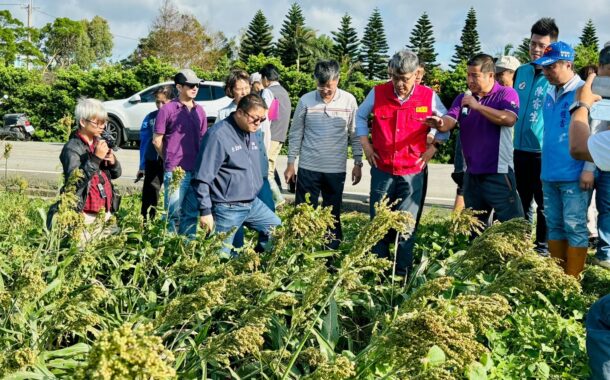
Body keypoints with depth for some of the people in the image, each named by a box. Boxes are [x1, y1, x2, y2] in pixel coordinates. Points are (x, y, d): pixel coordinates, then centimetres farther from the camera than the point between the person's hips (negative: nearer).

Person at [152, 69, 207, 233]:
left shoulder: (199, 111, 11)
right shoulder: (168, 110, -5)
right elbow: (157, 140, 0)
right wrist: (170, 160, 8)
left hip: (197, 170, 5)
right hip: (175, 171, -5)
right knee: (174, 214, -3)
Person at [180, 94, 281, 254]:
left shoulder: (251, 133, 9)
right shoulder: (219, 135, -19)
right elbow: (202, 178, -20)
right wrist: (205, 211, -21)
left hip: (253, 204, 9)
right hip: (227, 209, -8)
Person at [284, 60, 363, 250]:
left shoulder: (349, 100, -3)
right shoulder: (306, 100, -4)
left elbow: (355, 134, 4)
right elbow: (296, 134, 4)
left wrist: (358, 163, 3)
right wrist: (290, 164, 5)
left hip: (336, 169, 0)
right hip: (308, 168, 0)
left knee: (333, 215, 11)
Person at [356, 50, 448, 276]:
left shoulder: (428, 97, -5)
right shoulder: (377, 93, -4)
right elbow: (361, 116, 13)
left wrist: (432, 147, 0)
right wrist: (365, 144, 4)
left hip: (412, 173, -1)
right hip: (382, 170, 1)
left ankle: (402, 275, 13)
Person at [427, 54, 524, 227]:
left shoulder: (506, 94, -4)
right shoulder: (462, 98, 10)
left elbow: (509, 119, -22)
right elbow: (449, 121, -4)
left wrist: (477, 106, -21)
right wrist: (440, 123, -28)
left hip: (498, 173, -6)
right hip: (472, 173, 6)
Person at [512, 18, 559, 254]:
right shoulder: (521, 71, 7)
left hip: (544, 152, -6)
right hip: (520, 149, 6)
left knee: (543, 204, 6)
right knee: (522, 202, 17)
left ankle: (543, 249, 19)